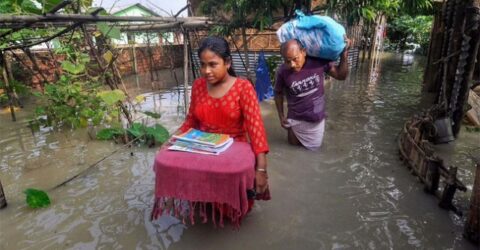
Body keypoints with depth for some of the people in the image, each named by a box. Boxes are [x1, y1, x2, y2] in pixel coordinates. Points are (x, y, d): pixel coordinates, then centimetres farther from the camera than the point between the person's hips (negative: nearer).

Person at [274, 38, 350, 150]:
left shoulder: (319, 61, -20)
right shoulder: (282, 71, -22)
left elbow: (341, 75, -6)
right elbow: (278, 93, -2)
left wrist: (344, 52, -18)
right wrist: (281, 116, 0)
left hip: (317, 119, 1)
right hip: (296, 120, -1)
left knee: (314, 148, 20)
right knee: (294, 144, 22)